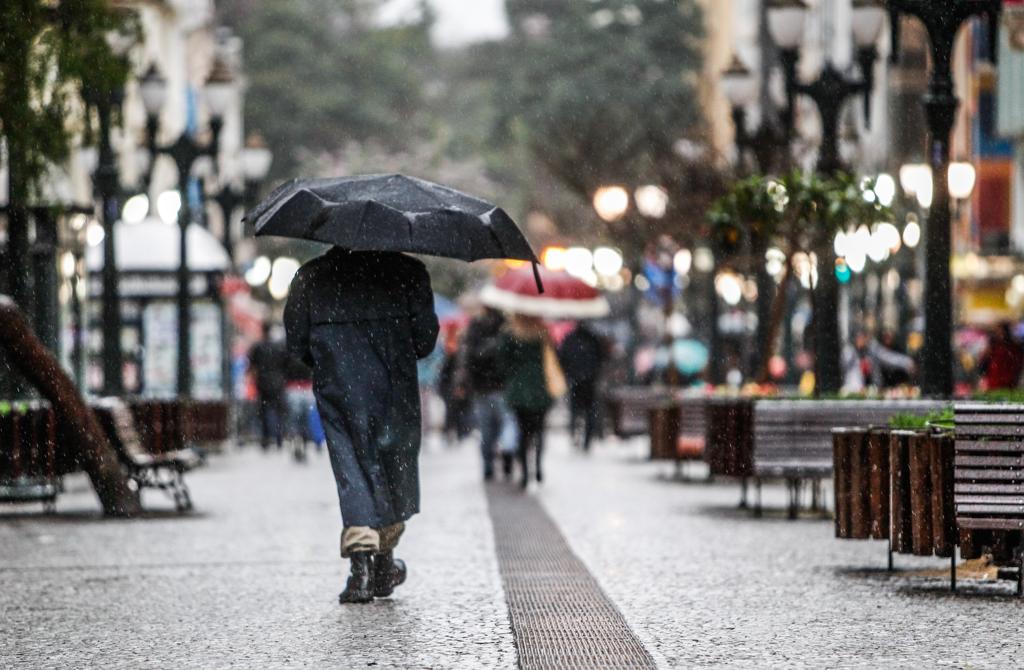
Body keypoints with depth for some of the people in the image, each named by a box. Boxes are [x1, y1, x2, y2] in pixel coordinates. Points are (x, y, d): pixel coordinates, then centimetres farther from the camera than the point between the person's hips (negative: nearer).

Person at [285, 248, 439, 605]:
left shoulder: (310, 276, 3)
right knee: (396, 465, 14)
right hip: (393, 387, -1)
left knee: (352, 470, 3)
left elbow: (296, 341, 5)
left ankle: (361, 563, -13)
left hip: (337, 387, 1)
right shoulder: (408, 271, -1)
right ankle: (384, 564, 20)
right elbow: (426, 334, -3)